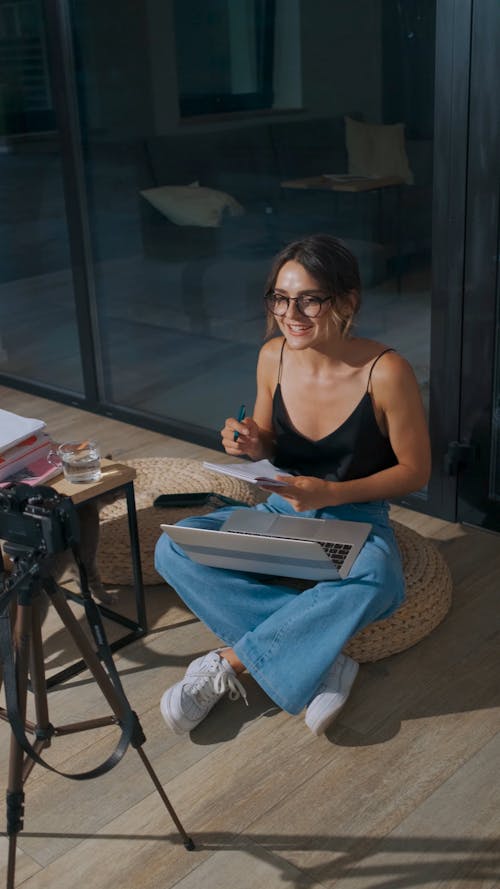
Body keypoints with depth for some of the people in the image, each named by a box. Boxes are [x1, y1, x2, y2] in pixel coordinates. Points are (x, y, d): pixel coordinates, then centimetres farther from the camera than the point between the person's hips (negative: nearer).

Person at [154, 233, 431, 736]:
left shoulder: (385, 372, -20)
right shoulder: (273, 356, -7)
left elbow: (415, 471, -11)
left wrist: (331, 494, -23)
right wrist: (252, 445, -16)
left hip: (357, 520, -4)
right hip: (280, 511, 4)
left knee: (375, 584, -39)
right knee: (173, 549, -19)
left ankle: (230, 661, -20)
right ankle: (322, 661, -21)